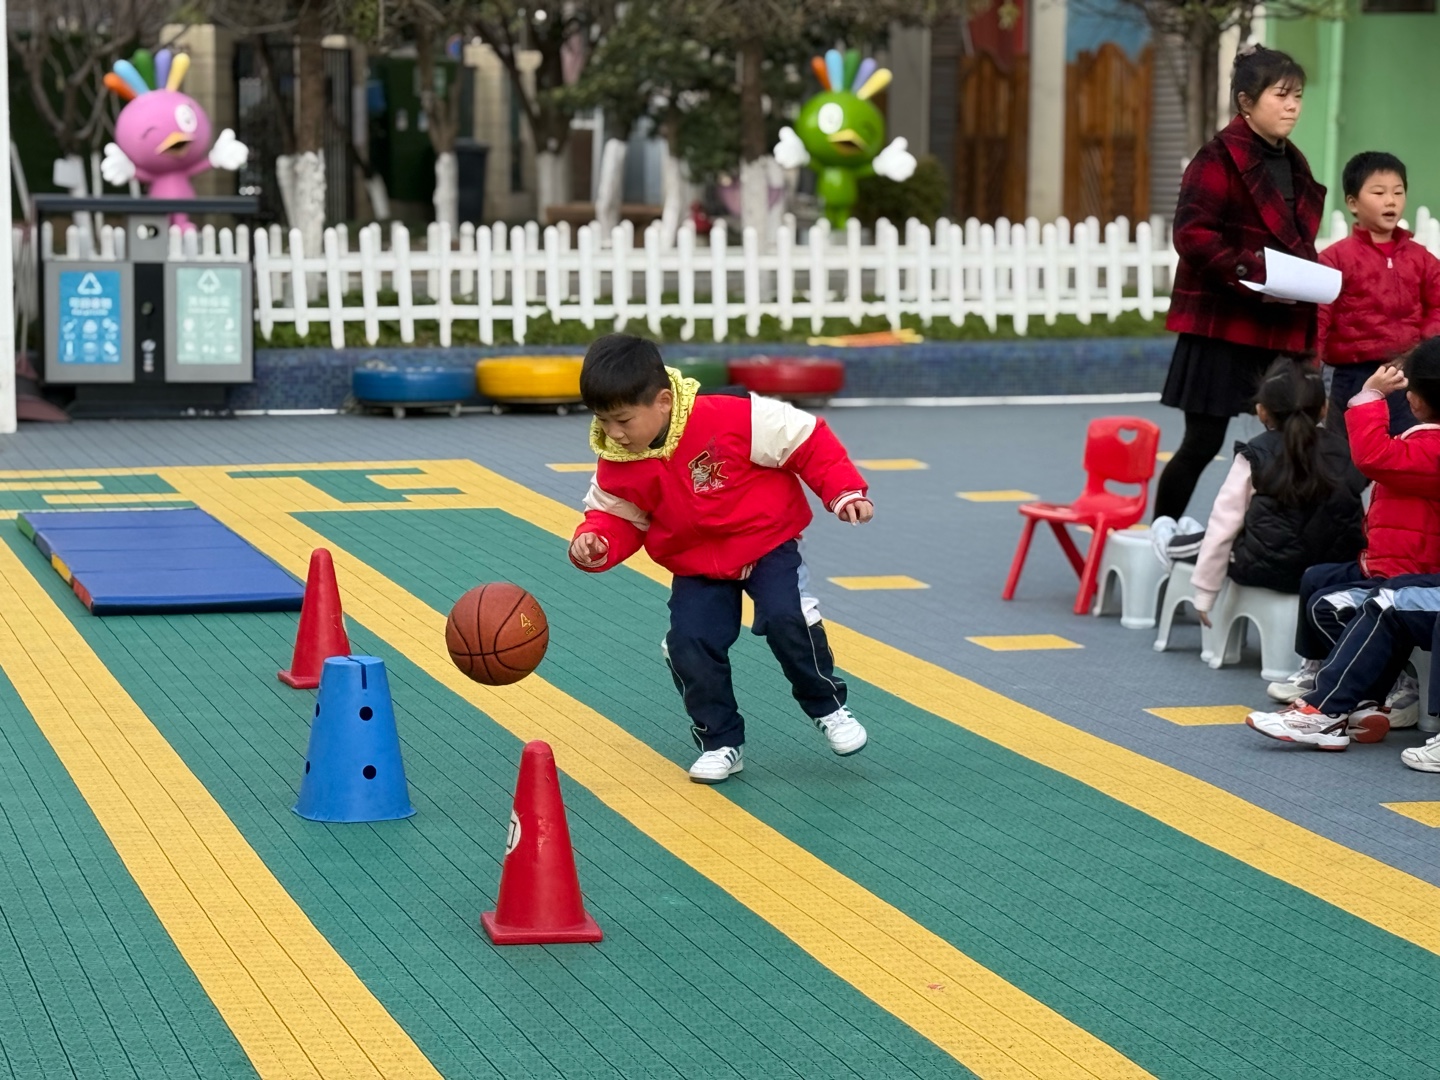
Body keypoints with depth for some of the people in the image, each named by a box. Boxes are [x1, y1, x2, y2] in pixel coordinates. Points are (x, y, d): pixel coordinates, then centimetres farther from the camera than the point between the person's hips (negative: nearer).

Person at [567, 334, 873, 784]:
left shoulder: (731, 420, -27)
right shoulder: (618, 465, -13)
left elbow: (807, 440, -18)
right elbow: (617, 517, 2)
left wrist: (844, 491, -19)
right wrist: (595, 542, -21)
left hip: (768, 543, -4)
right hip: (698, 567, 4)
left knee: (786, 619, -24)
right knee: (689, 646, -14)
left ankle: (828, 707, 1)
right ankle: (721, 743, 6)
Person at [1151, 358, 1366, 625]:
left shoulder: (1255, 456, -7)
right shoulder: (1344, 452, 0)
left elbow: (1224, 526, -7)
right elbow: (1363, 521, 6)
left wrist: (1204, 596, -1)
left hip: (1269, 572, -4)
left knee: (1219, 536, 27)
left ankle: (1173, 545, 55)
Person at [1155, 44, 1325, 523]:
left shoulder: (1293, 164, 15)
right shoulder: (1219, 159, -9)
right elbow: (1192, 235, -17)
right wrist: (1250, 272, -26)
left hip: (1280, 329, 7)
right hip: (1221, 324, -7)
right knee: (1204, 440, -2)